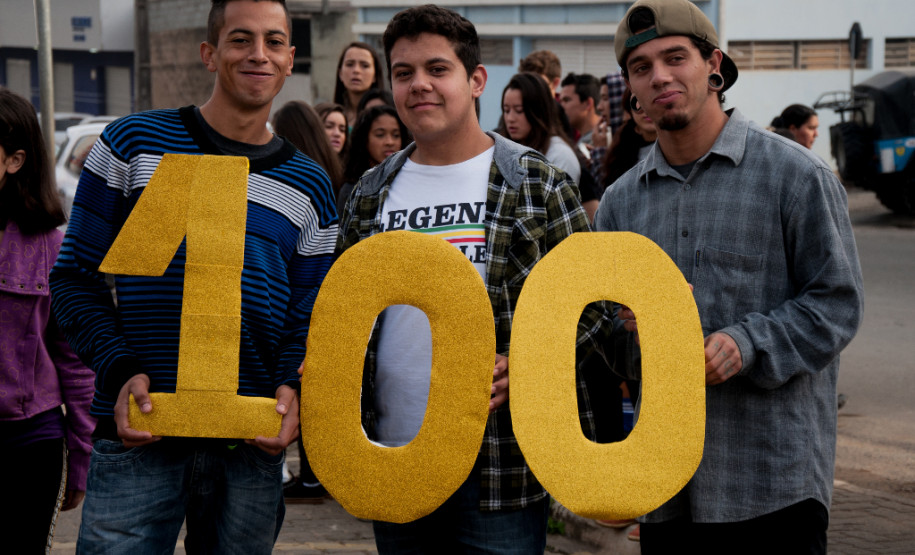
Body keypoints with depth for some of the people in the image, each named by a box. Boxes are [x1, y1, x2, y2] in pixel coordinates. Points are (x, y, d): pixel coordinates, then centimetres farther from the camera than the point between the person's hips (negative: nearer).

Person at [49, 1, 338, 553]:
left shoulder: (310, 185, 10)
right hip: (139, 435, -2)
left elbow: (308, 320, 12)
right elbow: (76, 277, 2)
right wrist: (120, 370, -12)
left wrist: (292, 389, -9)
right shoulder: (134, 143, 3)